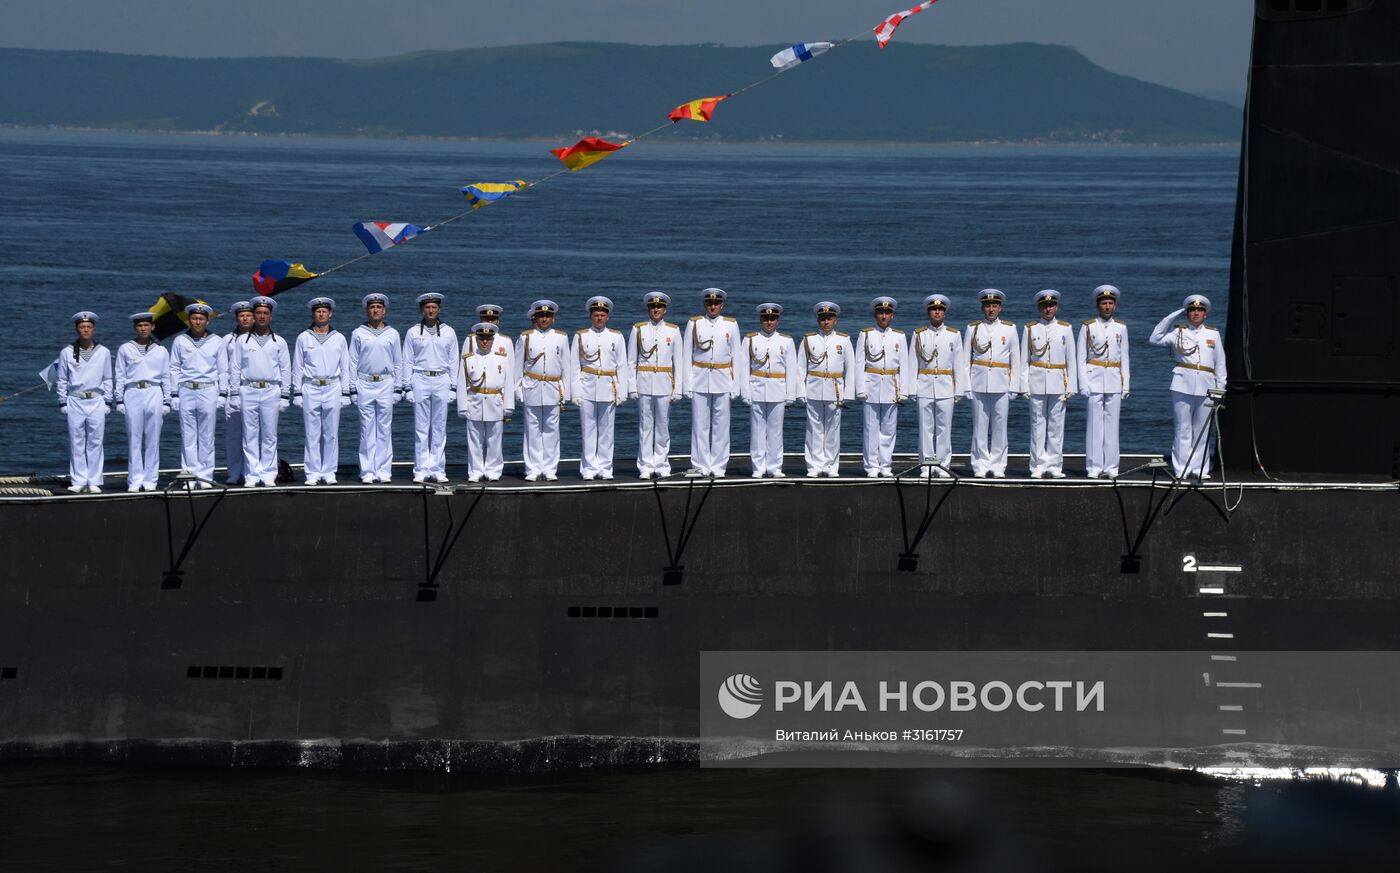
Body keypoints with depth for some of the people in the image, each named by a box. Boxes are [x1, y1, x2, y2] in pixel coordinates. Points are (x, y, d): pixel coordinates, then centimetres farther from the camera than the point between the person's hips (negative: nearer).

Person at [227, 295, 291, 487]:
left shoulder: (279, 342, 10)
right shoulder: (242, 341, 8)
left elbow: (285, 370, 10)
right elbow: (234, 368, 8)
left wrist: (285, 397, 4)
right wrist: (234, 395, 2)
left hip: (271, 392, 0)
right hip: (248, 391, 0)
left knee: (270, 435, 1)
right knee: (250, 435, -1)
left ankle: (269, 475, 5)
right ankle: (251, 475, 1)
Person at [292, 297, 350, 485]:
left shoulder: (339, 339, 9)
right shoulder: (304, 338, 6)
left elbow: (345, 367, 11)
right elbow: (297, 367, 7)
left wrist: (345, 393, 6)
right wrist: (297, 393, 1)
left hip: (333, 389, 1)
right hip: (310, 389, -1)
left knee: (331, 434, 1)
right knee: (312, 434, -3)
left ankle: (329, 472, 6)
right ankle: (313, 473, 1)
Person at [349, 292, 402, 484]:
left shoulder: (392, 335, 9)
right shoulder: (358, 334, 6)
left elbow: (398, 364, 12)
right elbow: (353, 363, 6)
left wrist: (398, 388, 6)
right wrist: (353, 389, 0)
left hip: (386, 384, 1)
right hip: (365, 384, -1)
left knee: (385, 429, 0)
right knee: (367, 429, -2)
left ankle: (384, 470, 4)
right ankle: (367, 471, 0)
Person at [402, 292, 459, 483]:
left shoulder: (448, 332, 9)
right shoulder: (413, 333, 5)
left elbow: (453, 362, 11)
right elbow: (408, 362, 6)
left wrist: (453, 387, 6)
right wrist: (408, 387, 0)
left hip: (442, 381, 1)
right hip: (420, 380, -1)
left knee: (440, 428, 2)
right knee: (421, 428, -2)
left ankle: (438, 470, 6)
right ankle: (421, 470, 1)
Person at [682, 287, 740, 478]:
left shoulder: (731, 325, 6)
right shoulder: (694, 324, 5)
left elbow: (736, 356, 7)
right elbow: (687, 355, 5)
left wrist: (735, 386, 1)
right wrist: (688, 384, -1)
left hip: (722, 380, 0)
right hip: (700, 380, 0)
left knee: (721, 425, 1)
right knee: (700, 425, 0)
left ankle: (718, 467, 7)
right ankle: (701, 466, 5)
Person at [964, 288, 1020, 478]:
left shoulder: (1009, 329, 8)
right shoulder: (973, 329, 8)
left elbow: (1016, 361, 9)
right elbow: (966, 359, 8)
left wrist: (1013, 387, 3)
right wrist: (967, 386, 0)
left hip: (1001, 384, 0)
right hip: (979, 383, 0)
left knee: (999, 426, 0)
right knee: (980, 427, -2)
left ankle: (998, 467, 6)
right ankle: (981, 467, 4)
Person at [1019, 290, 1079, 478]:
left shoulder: (1066, 329, 7)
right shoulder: (1030, 329, 5)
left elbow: (1071, 360, 7)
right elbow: (1024, 360, 4)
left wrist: (1071, 387, 2)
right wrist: (1024, 387, -3)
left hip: (1058, 383, 1)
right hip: (1037, 383, -1)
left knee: (1056, 426, 1)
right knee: (1038, 425, -1)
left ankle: (1054, 466, 5)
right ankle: (1039, 467, 2)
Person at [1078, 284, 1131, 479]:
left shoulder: (1121, 328, 10)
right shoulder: (1088, 327, 3)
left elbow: (1124, 358, 13)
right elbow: (1081, 358, 2)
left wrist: (1125, 385, 8)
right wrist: (1083, 384, -6)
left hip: (1114, 381, 2)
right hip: (1094, 378, -2)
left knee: (1111, 424, 2)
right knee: (1094, 424, -4)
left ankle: (1110, 467, 5)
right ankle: (1094, 467, -1)